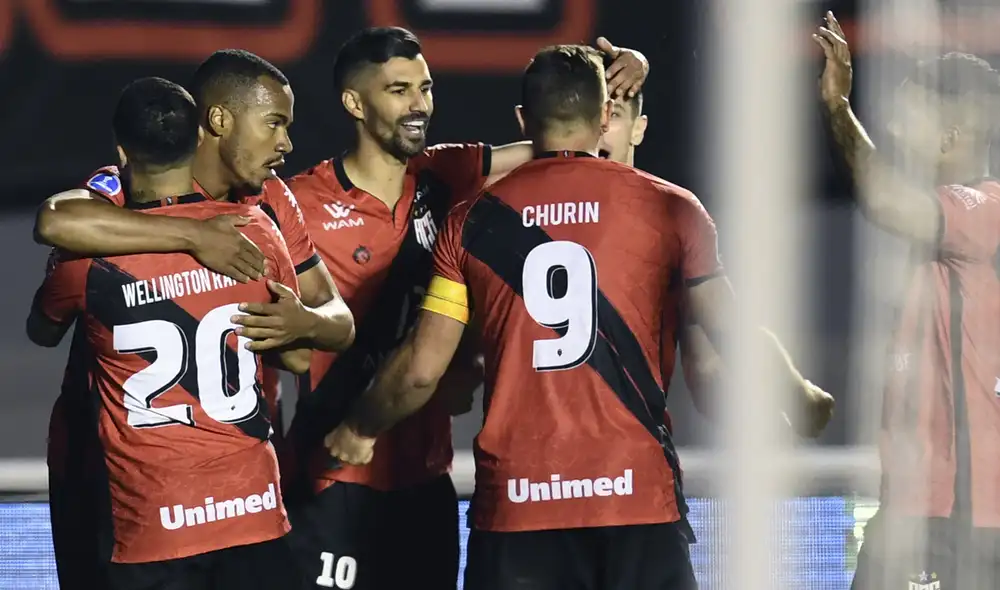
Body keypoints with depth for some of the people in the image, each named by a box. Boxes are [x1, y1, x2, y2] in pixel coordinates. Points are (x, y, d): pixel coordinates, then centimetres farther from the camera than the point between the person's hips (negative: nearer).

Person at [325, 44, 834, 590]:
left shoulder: (472, 221, 6)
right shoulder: (666, 208, 2)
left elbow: (421, 370, 6)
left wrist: (359, 430, 25)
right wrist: (804, 401, 23)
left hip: (513, 504, 1)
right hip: (637, 497, -1)